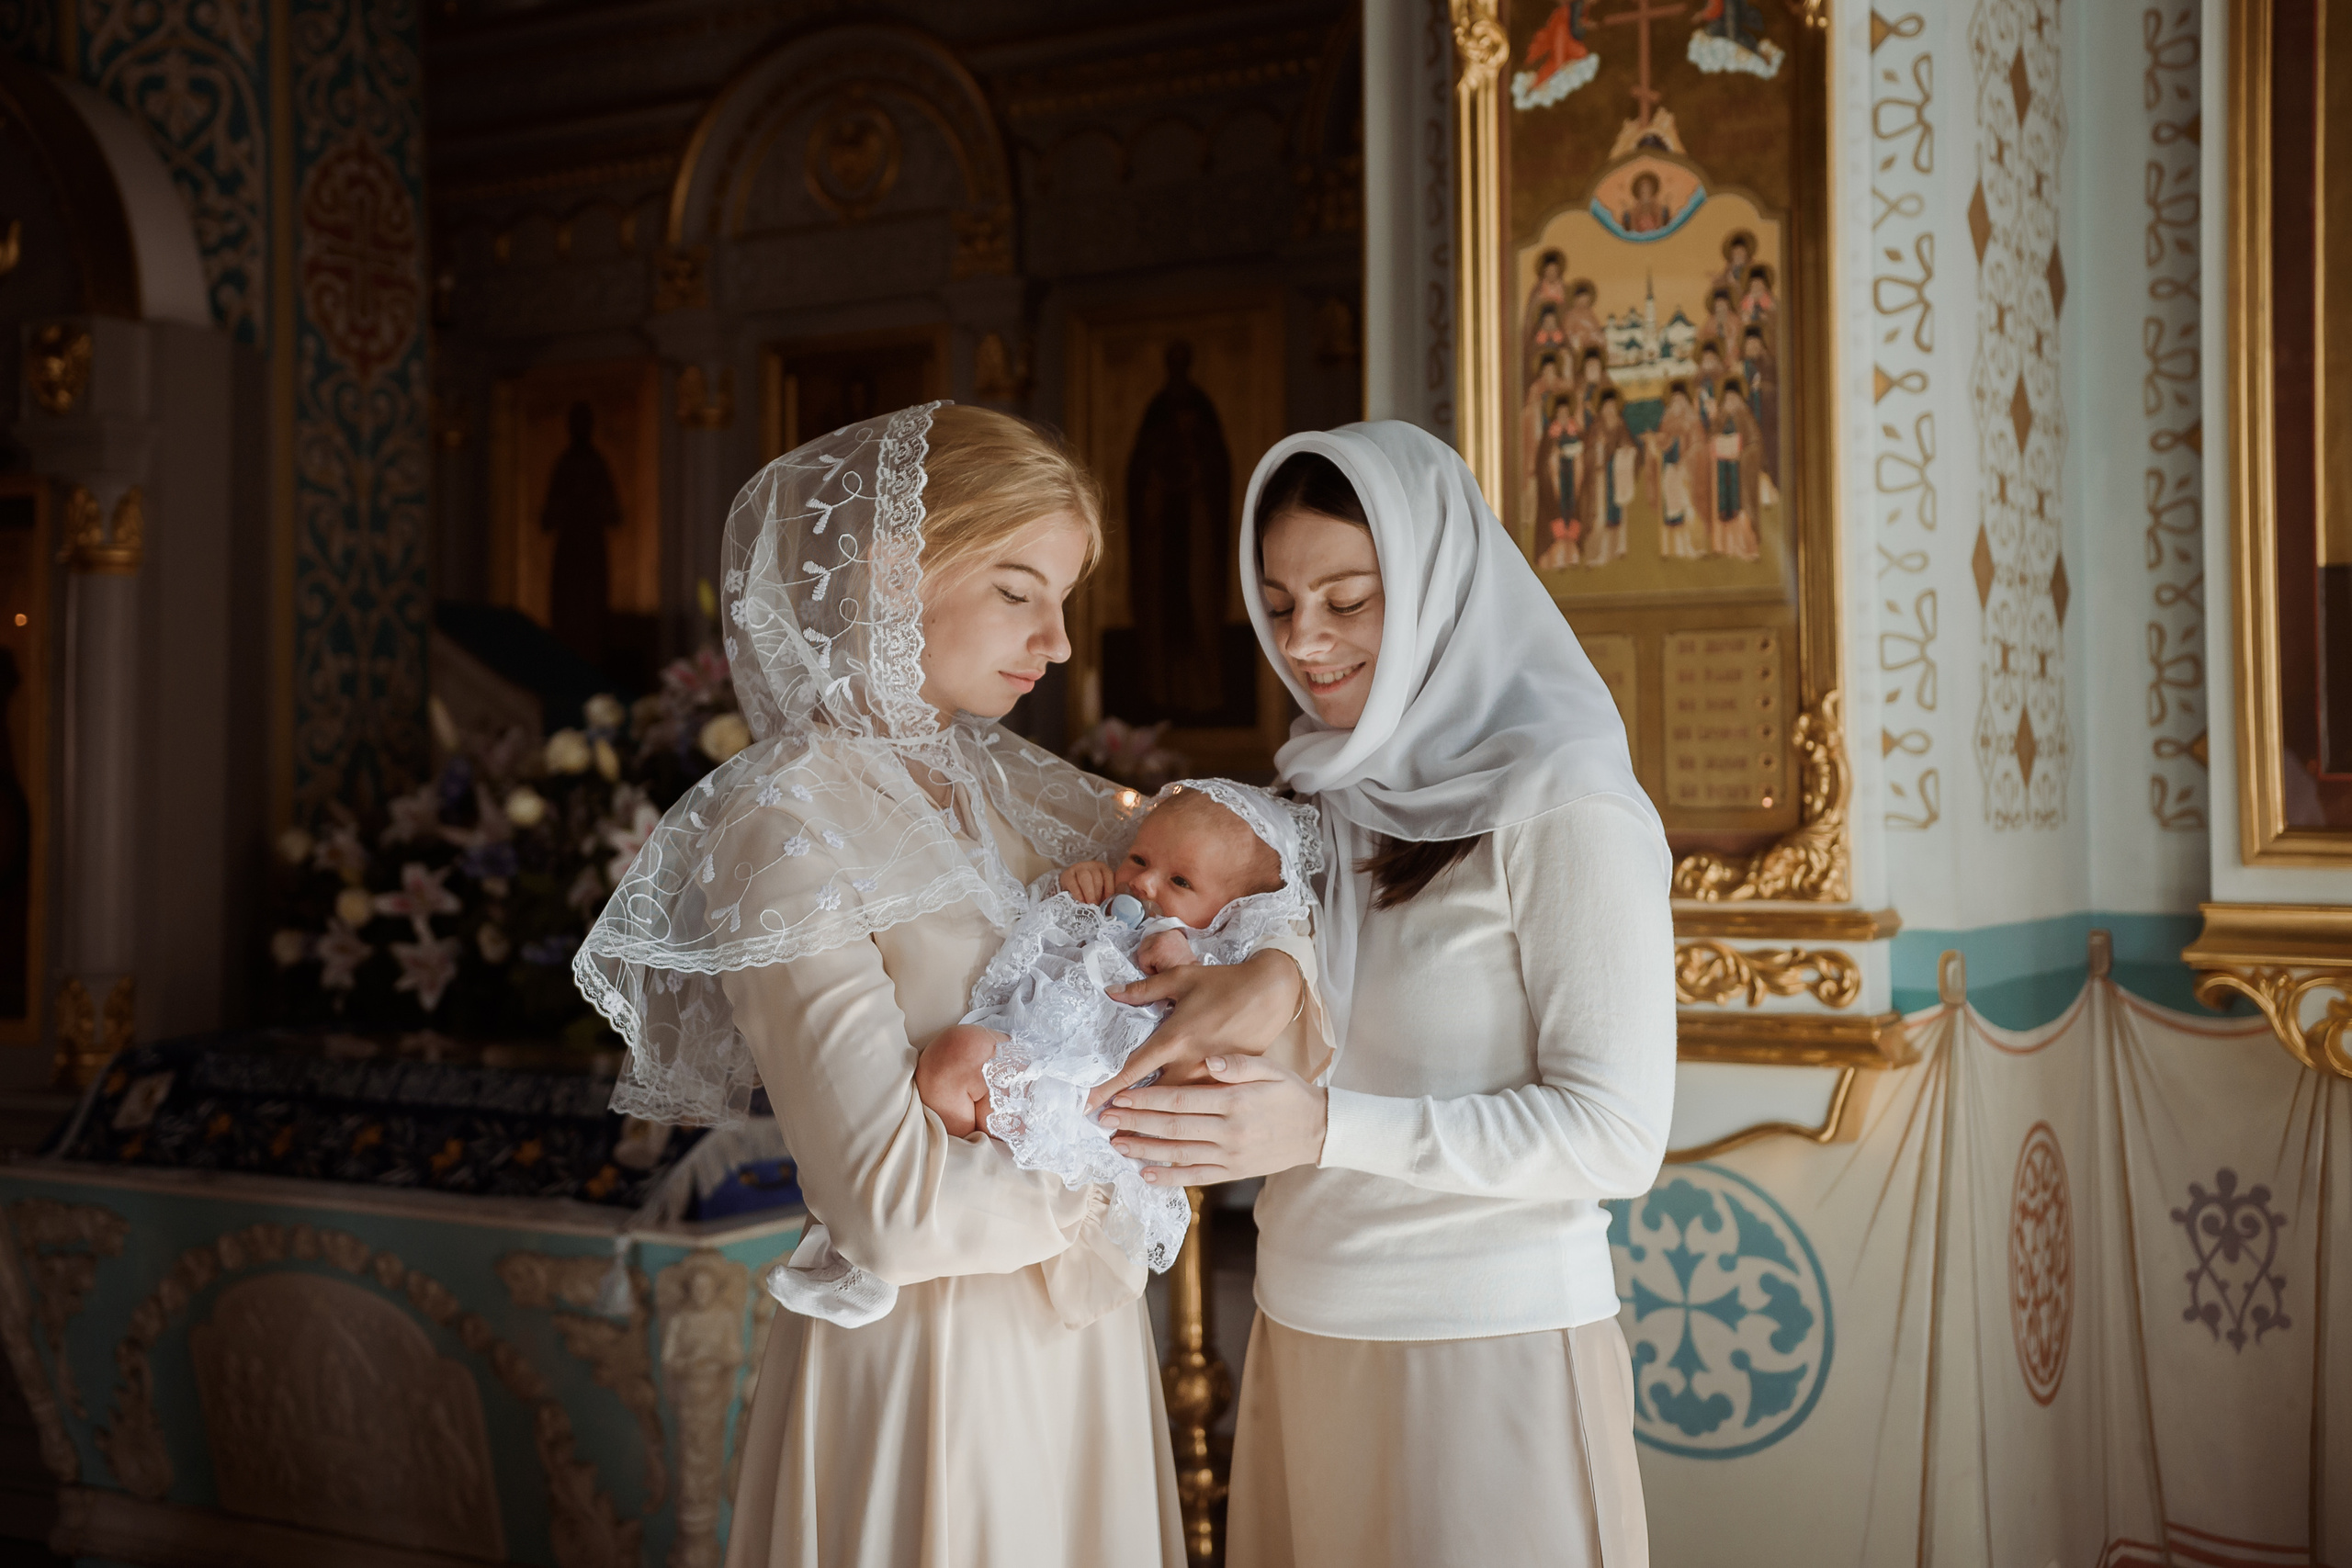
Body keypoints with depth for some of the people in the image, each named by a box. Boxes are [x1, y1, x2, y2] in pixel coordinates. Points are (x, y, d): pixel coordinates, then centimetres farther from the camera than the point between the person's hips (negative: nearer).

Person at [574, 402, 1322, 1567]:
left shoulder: (998, 778, 3)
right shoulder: (787, 826, -19)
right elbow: (896, 1205, -25)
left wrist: (1274, 974, -14)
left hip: (1074, 1325, 7)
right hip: (936, 1363, -7)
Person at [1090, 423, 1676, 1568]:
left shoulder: (1560, 804, -13)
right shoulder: (1328, 797, 8)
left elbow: (1615, 1134, -16)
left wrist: (1324, 1127, -24)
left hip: (1489, 1354, -6)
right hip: (1303, 1341, 6)